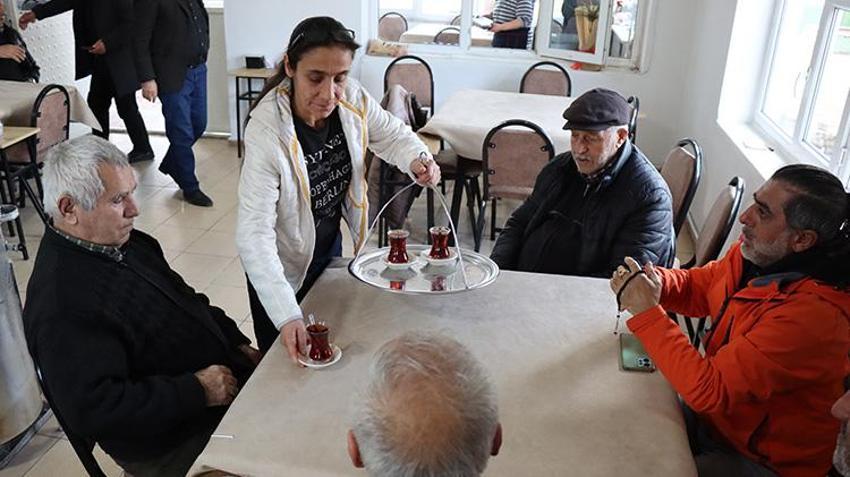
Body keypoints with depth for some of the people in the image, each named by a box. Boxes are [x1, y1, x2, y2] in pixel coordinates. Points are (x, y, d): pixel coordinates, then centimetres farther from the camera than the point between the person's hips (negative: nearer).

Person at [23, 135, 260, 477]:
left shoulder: (129, 243, 5)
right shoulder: (63, 306, -25)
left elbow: (189, 303, 17)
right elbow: (91, 409, -28)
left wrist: (239, 344, 4)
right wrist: (196, 391, -22)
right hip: (172, 445, -9)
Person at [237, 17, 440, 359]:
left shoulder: (352, 99, -19)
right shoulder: (267, 132, -34)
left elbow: (391, 134, 0)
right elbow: (254, 232, -36)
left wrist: (418, 159, -24)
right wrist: (286, 316, -47)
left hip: (330, 244, 5)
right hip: (285, 264, -5)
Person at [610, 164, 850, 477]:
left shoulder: (813, 314, -33)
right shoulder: (756, 254, -9)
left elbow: (708, 390, -32)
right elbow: (696, 285, 9)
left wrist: (647, 312, -27)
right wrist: (650, 280, -13)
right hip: (715, 411, 7)